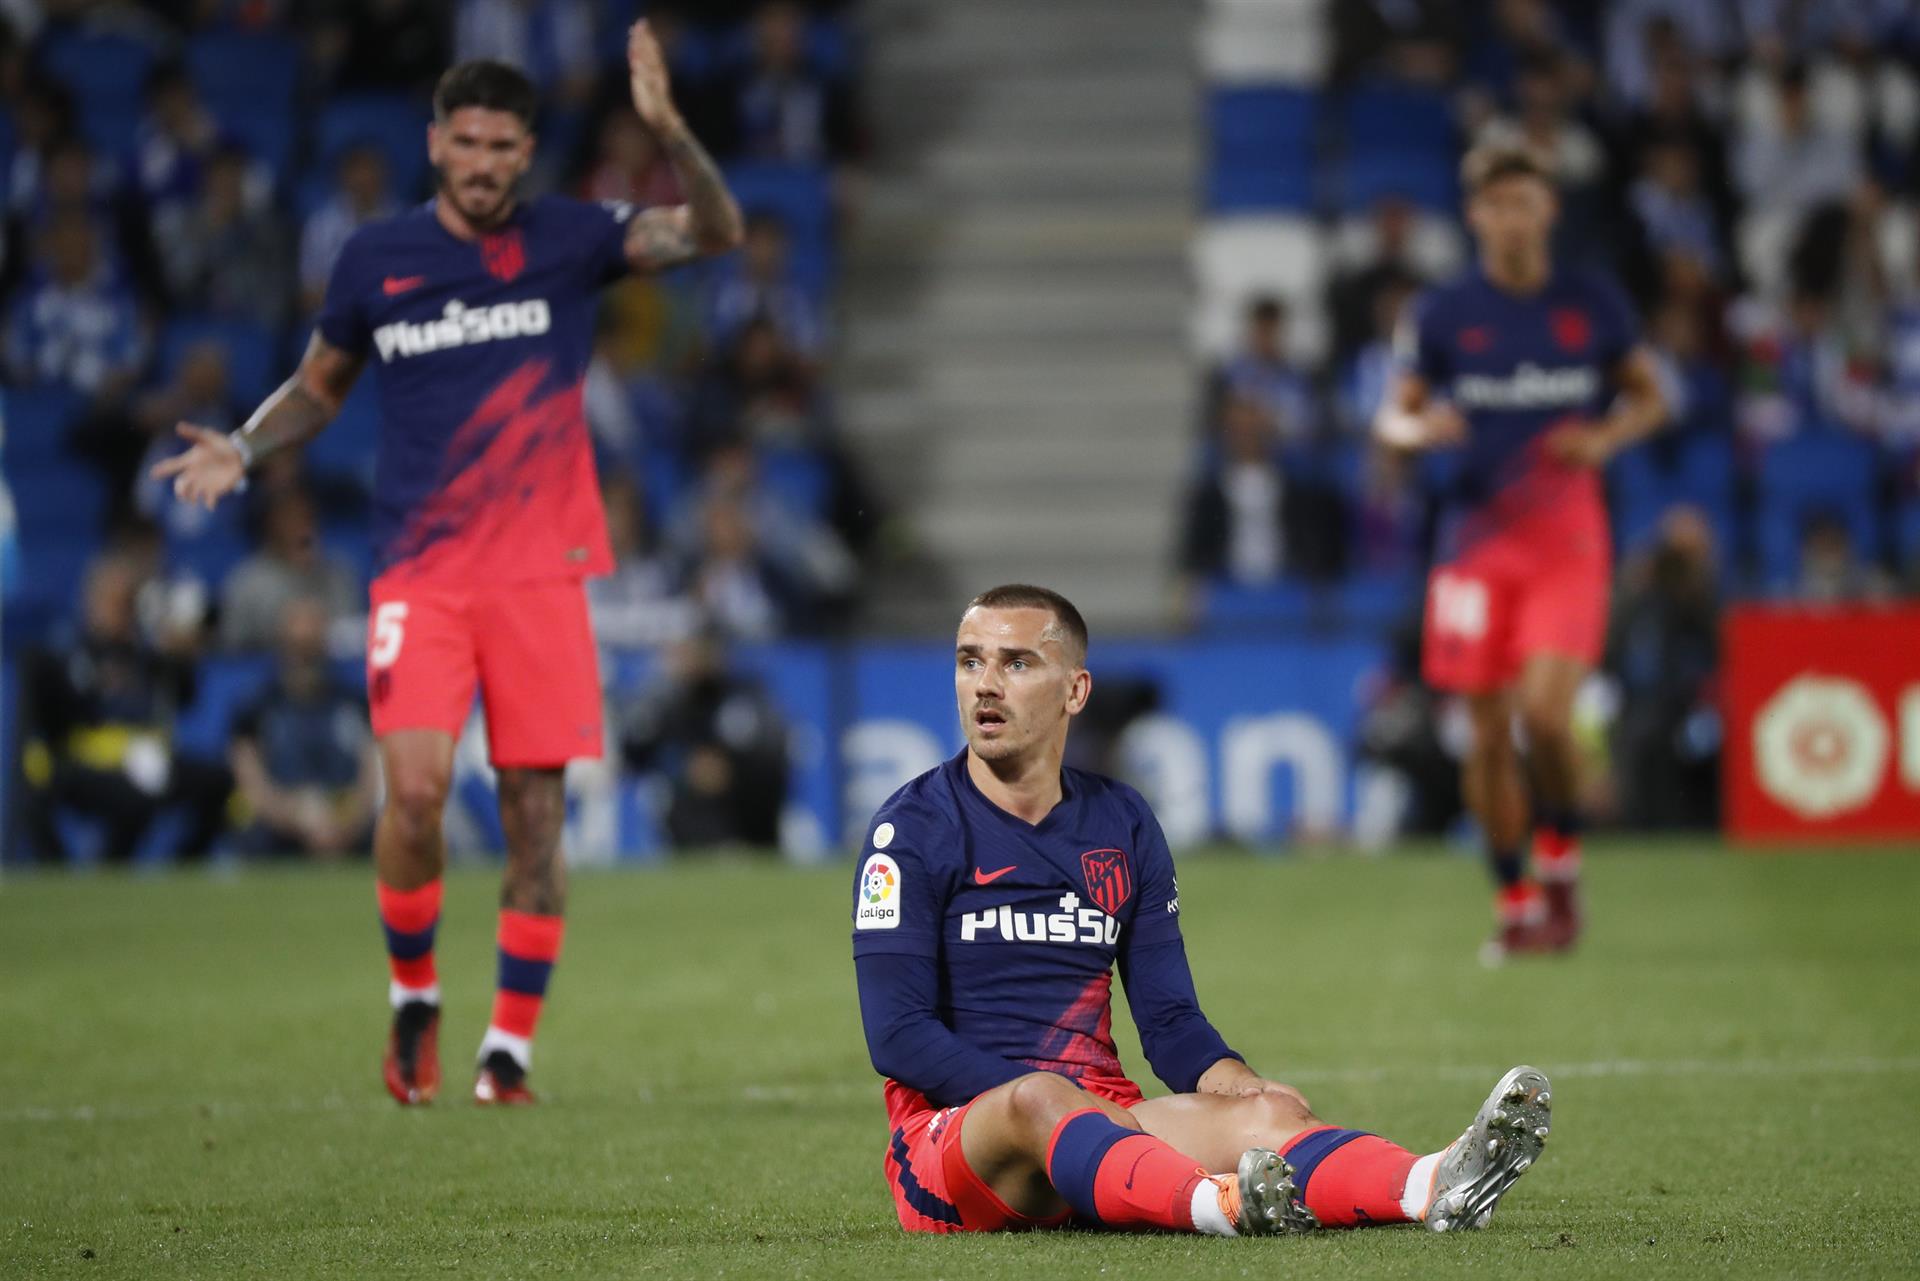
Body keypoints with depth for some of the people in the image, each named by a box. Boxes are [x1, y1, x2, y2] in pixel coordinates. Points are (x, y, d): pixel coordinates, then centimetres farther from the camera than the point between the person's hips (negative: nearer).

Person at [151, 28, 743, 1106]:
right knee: (415, 787, -15)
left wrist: (669, 131, -25)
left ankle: (511, 1047, 7)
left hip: (541, 572, 0)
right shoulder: (376, 260, 7)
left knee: (535, 809, -2)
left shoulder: (570, 241, 3)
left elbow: (715, 232, -9)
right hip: (420, 572, 0)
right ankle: (414, 996, 8)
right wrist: (243, 450, 3)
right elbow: (320, 386, 21)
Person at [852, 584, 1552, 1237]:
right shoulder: (913, 828, -1)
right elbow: (897, 1035, -8)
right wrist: (1046, 1100, -19)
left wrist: (1221, 1075, -9)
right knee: (1038, 1099, -39)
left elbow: (1168, 1017, 14)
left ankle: (1435, 1187, -55)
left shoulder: (1122, 824, 15)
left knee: (1266, 1114, -24)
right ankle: (1220, 1204, -68)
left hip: (1100, 1120, 4)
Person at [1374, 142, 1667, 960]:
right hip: (1476, 535, 1)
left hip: (1566, 534, -1)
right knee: (1489, 732, 2)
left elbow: (1648, 395, 14)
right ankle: (1515, 900, 17)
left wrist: (1604, 439, -7)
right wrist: (1418, 430, -16)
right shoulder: (1442, 315, 3)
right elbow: (1392, 416, 8)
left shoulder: (1593, 305, 4)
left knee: (1546, 711, -19)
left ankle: (1560, 853, 8)